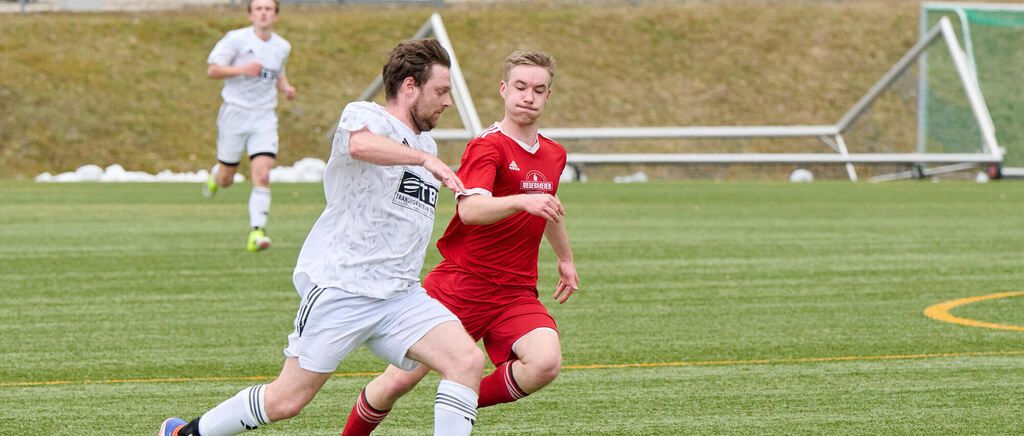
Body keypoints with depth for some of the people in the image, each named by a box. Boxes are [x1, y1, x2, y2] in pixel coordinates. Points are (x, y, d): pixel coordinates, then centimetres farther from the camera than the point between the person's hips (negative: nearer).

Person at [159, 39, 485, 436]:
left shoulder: (426, 146, 21)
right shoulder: (364, 115, -5)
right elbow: (361, 144, -32)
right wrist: (426, 159, -37)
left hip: (399, 295, 7)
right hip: (339, 287, -7)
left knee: (467, 360, -15)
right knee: (285, 402, -3)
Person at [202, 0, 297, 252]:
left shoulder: (283, 47, 7)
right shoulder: (236, 39, -8)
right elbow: (212, 70, -10)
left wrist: (286, 88, 5)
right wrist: (242, 69, -24)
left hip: (264, 118, 2)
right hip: (235, 113, -2)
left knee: (262, 176, -16)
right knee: (226, 180, 9)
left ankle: (257, 231, -16)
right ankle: (216, 175, 47)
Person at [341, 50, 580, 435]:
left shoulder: (554, 156, 12)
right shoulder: (488, 147, -10)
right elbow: (470, 209, -29)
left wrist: (566, 258, 46)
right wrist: (522, 201, -44)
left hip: (516, 292, 5)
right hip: (461, 284, -5)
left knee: (545, 363, -25)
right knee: (400, 379, -5)